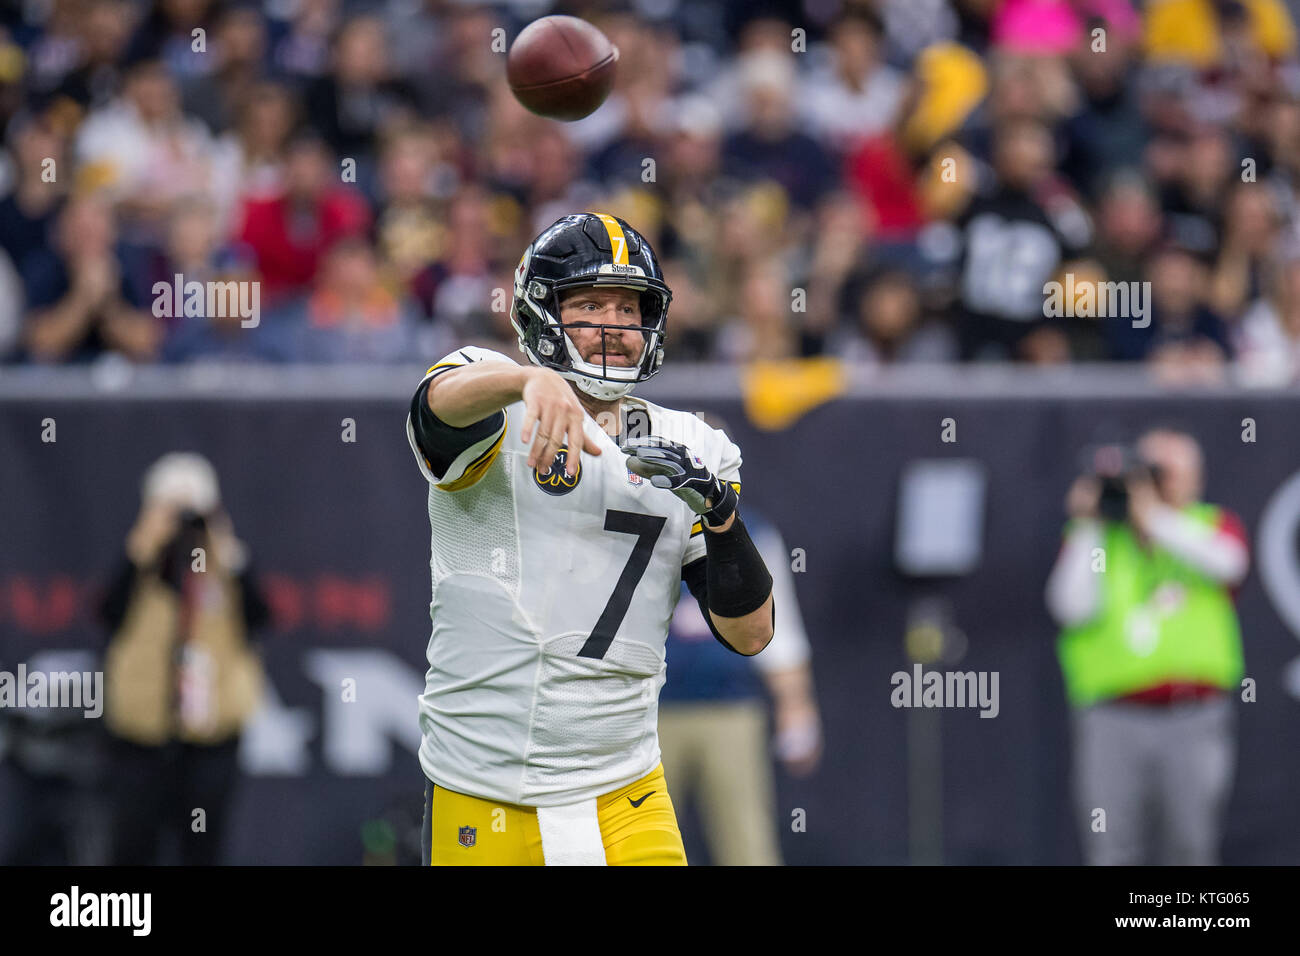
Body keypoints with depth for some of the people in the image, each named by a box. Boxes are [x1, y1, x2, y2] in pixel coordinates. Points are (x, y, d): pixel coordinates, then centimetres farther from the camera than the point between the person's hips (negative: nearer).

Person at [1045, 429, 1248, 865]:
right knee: (1112, 850, -7)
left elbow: (1225, 561, -13)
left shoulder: (1214, 525, 12)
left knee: (1190, 850, -1)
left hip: (1195, 721, 0)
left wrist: (1155, 516, -12)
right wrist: (1088, 528, -5)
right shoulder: (1093, 533, 11)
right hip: (1114, 720, 0)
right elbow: (1072, 607, -5)